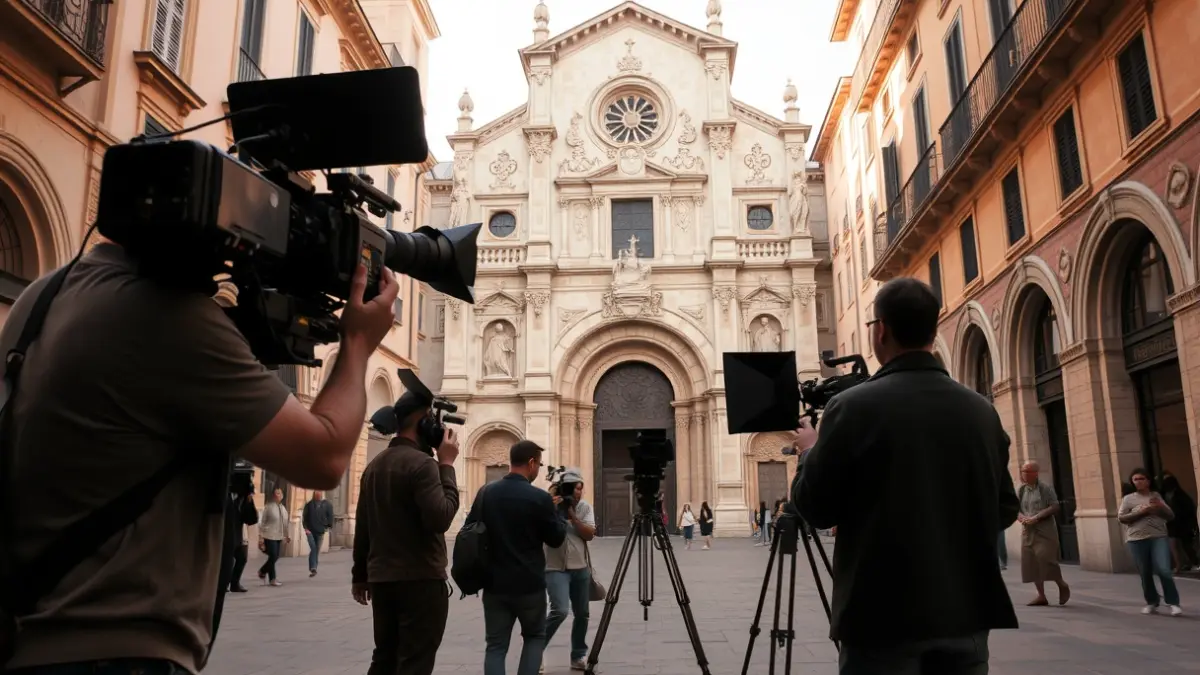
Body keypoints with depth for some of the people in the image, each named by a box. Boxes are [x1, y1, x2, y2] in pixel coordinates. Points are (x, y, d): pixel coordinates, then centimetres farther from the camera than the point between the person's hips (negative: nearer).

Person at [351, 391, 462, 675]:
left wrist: (360, 575, 23)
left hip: (381, 578, 8)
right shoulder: (421, 462, -15)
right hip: (420, 579, -8)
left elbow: (362, 526, 14)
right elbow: (440, 519, -23)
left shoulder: (375, 464, 11)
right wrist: (446, 466, -15)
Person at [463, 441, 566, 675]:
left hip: (494, 584, 3)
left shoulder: (485, 493, 1)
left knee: (496, 645, 9)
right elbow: (556, 539, -2)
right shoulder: (540, 498, -13)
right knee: (534, 637, 19)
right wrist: (557, 511, 11)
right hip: (530, 585, -3)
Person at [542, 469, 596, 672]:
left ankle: (578, 656, 23)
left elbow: (590, 535, -7)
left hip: (581, 569, 5)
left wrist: (572, 515, -16)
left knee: (582, 614, 8)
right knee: (559, 611, -19)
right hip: (556, 568, -5)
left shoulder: (585, 507, 3)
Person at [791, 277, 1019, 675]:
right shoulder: (982, 411, 1)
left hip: (885, 614, -4)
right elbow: (1005, 511, 9)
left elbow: (815, 509, -7)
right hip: (966, 611, 4)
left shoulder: (853, 407, -14)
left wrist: (812, 450, 10)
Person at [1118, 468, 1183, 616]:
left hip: (1159, 538, 1)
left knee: (1164, 571, -14)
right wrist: (1141, 512, -12)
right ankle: (1152, 603, 19)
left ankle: (1173, 603, -3)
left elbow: (1171, 516, 14)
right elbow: (1121, 518, -1)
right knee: (1145, 574, 3)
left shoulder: (1156, 496, 13)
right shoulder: (1128, 499, 6)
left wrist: (1161, 506, -6)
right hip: (1137, 540, 0)